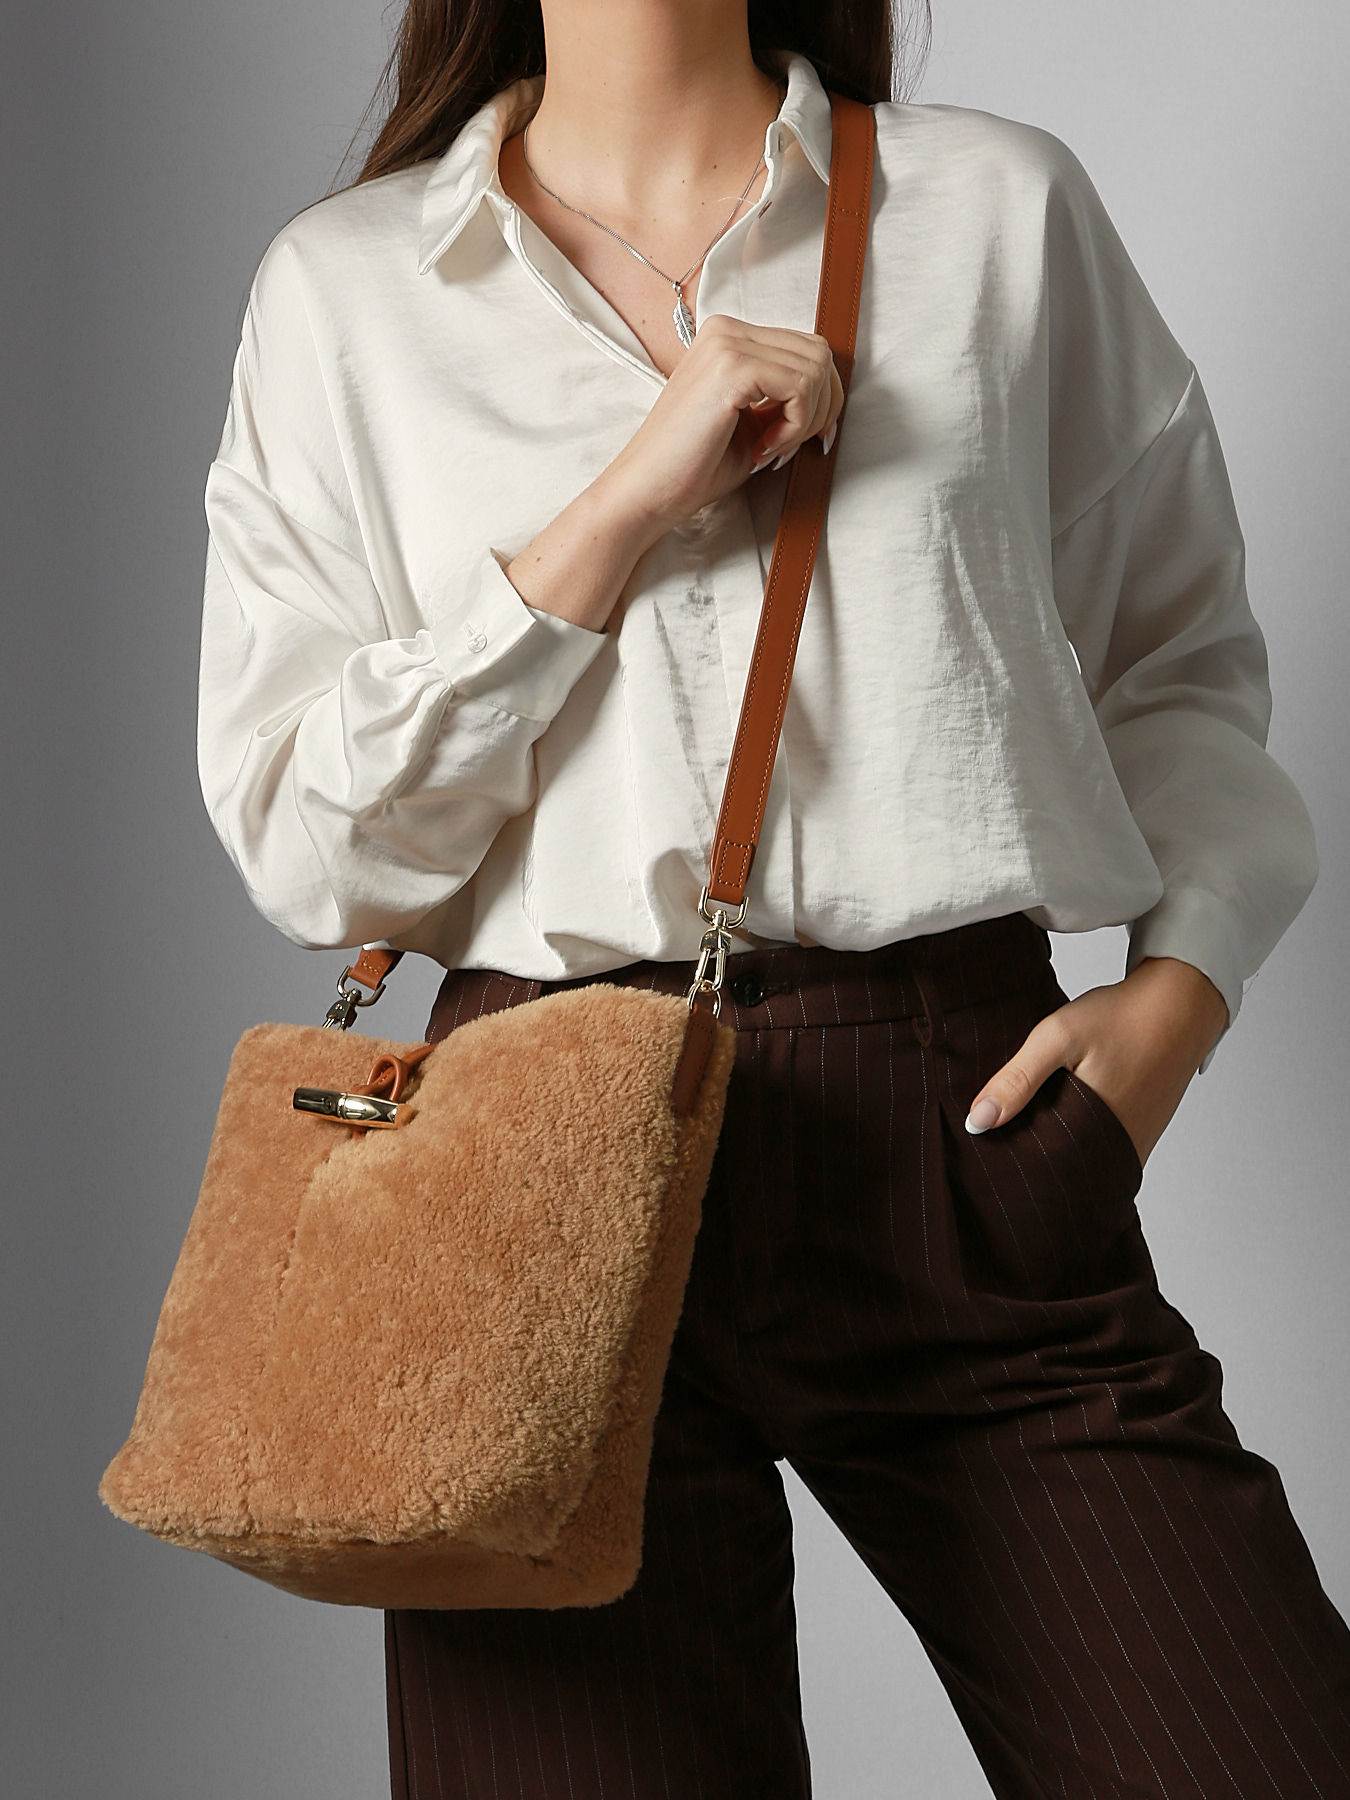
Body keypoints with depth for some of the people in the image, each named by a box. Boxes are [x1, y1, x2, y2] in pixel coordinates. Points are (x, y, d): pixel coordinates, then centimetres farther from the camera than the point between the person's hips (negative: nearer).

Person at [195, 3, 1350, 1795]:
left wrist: (1179, 982, 0)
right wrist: (618, 515, -6)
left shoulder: (1003, 205, 10)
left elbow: (1182, 655, 18)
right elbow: (294, 838, 3)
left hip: (964, 1129, 1)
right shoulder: (345, 285, 10)